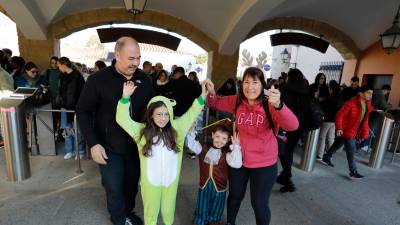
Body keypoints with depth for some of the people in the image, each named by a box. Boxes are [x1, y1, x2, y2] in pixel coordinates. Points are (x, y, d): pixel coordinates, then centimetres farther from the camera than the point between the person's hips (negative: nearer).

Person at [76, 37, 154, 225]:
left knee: (132, 183, 19)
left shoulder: (144, 79, -1)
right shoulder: (98, 79, -12)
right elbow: (83, 112, -6)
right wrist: (93, 143, -13)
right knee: (114, 187, 11)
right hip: (109, 147, -3)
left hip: (136, 145, 3)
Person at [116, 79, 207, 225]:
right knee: (151, 213, 21)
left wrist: (202, 97, -20)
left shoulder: (176, 128, -8)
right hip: (150, 181, -1)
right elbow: (122, 119, -15)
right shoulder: (142, 131, -10)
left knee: (168, 210, 24)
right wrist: (126, 97, -27)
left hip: (171, 180, 1)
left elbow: (191, 114, -7)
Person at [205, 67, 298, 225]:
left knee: (259, 204, 13)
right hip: (238, 160, 4)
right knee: (235, 196, 24)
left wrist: (278, 105, -52)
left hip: (264, 164, -3)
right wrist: (211, 92, -17)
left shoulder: (270, 105, -19)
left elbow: (292, 126, -34)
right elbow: (216, 103, 5)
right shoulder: (237, 101, -8)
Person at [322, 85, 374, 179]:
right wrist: (339, 128, -25)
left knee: (337, 145, 20)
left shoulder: (368, 104, 3)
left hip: (355, 131, 8)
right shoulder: (351, 103, -21)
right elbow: (340, 115, -19)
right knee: (351, 151, -5)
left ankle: (326, 158, 37)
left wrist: (364, 133, 7)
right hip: (347, 130, -8)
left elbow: (365, 120, 9)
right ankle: (353, 172, 5)